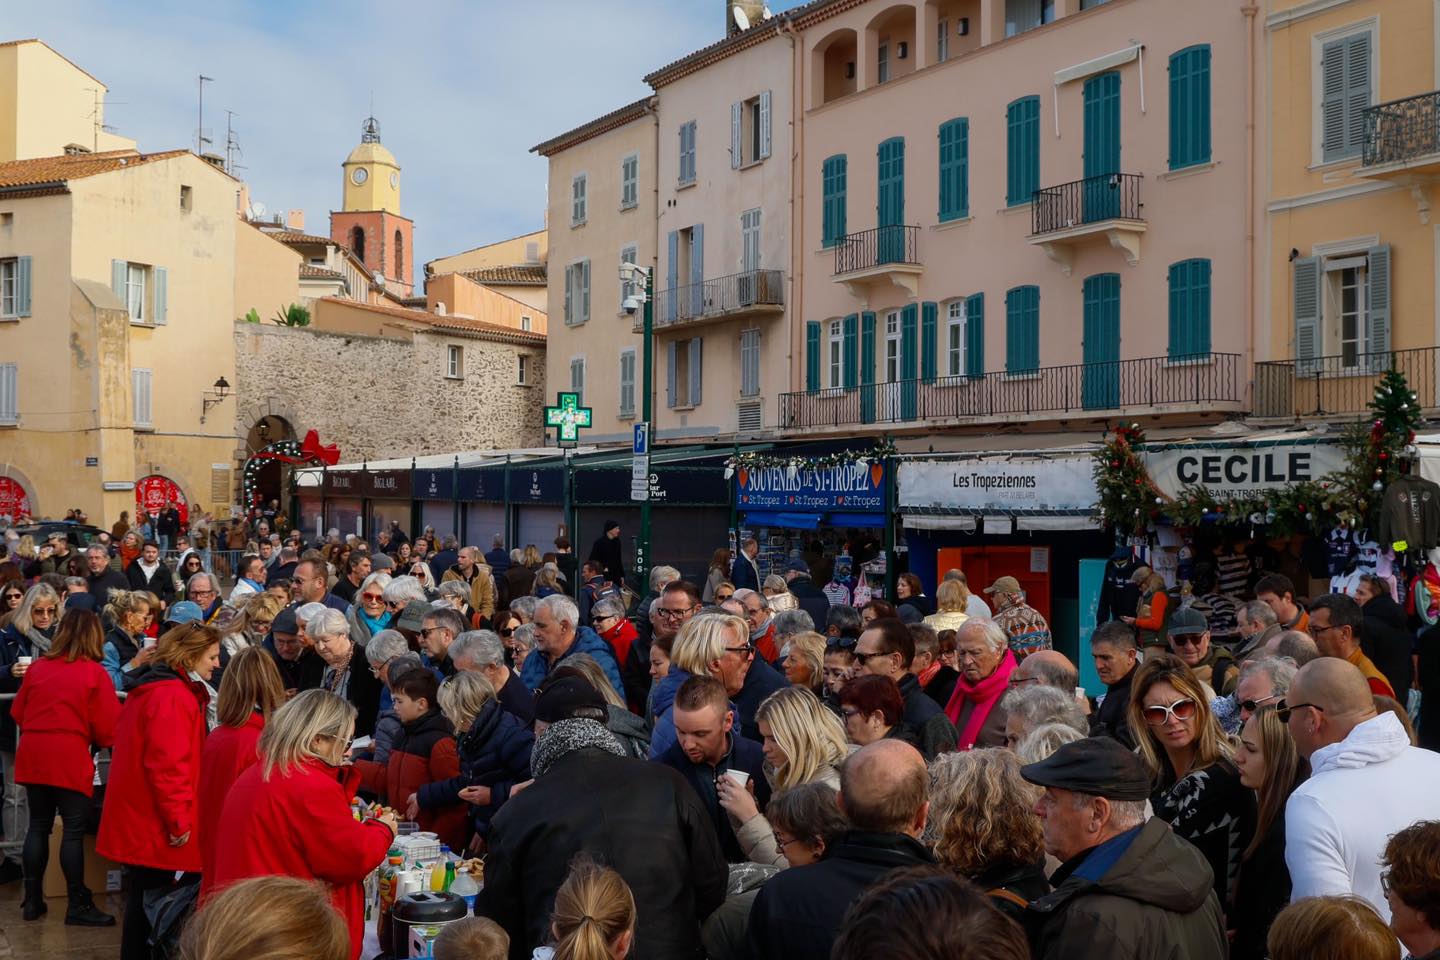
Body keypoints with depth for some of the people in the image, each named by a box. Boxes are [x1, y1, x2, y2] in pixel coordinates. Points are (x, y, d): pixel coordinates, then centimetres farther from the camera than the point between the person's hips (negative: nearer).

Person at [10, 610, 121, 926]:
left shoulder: (37, 666, 5)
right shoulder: (94, 672, -8)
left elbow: (17, 713, 15)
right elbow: (108, 727, -8)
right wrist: (98, 739, 14)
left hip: (32, 757, 5)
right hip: (69, 760, -5)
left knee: (38, 826, 13)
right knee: (74, 830, 0)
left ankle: (32, 900, 19)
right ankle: (78, 906, 5)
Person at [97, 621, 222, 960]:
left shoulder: (152, 687, 13)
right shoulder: (173, 696, -19)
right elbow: (167, 765, -25)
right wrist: (178, 821, -19)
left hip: (142, 817, 10)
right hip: (157, 822, -10)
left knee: (145, 898, 17)